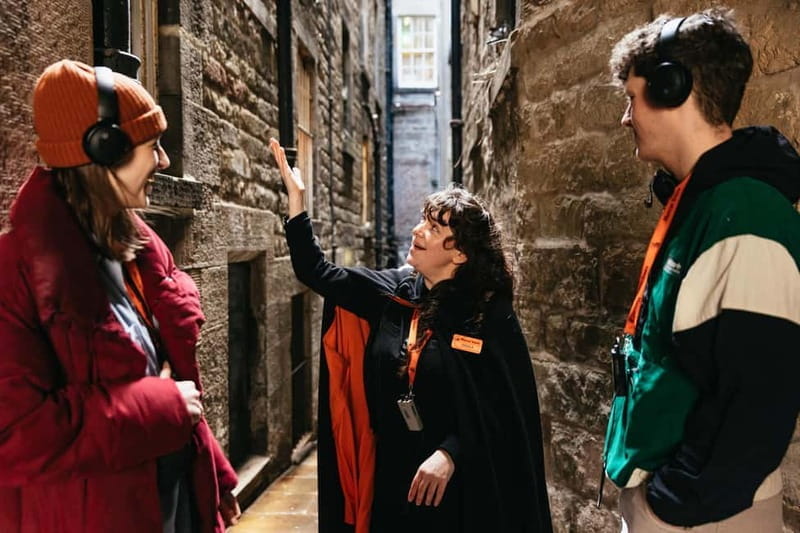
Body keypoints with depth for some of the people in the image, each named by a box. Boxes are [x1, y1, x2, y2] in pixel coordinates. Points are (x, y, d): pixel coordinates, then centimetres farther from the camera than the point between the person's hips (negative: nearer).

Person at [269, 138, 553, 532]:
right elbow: (316, 272, 4)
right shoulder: (391, 291, 0)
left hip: (457, 484, -4)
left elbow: (508, 404, -14)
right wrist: (295, 194, 0)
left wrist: (451, 453, -23)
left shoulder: (490, 314, -13)